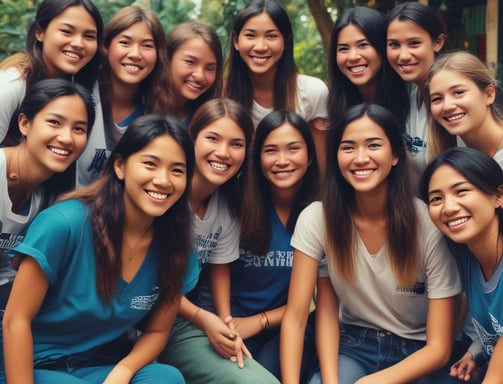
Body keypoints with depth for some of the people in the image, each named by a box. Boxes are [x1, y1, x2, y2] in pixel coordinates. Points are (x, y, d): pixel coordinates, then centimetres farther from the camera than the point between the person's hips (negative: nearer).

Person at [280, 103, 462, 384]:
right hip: (352, 346, 1)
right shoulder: (317, 218, -11)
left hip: (418, 356, 0)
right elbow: (296, 315, -9)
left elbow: (439, 348, -15)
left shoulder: (430, 225, -17)